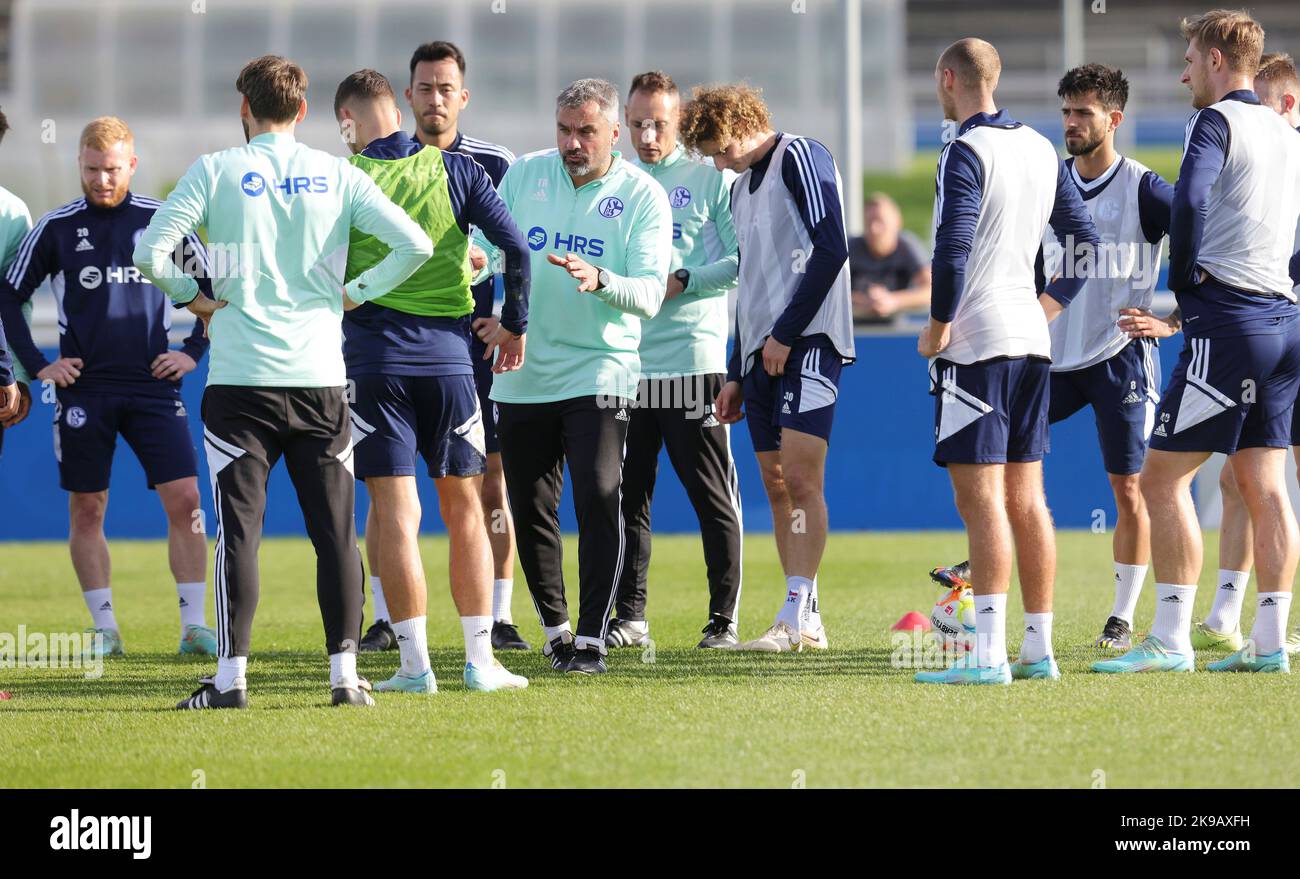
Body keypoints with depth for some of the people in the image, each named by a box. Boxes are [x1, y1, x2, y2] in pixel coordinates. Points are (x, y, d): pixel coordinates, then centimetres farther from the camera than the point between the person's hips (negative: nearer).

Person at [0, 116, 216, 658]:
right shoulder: (56, 228, 2)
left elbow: (213, 288, 14)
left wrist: (193, 353, 6)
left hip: (152, 386, 0)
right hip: (84, 388, 0)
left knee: (185, 499, -9)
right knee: (87, 510, 3)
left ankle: (194, 624, -5)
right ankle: (105, 629, 11)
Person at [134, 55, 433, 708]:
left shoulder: (215, 172, -1)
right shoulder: (336, 176, 4)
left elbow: (149, 251, -9)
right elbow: (414, 244, -2)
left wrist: (191, 297, 6)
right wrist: (354, 293, 8)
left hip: (240, 380, -2)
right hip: (320, 378, 2)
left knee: (238, 530, 0)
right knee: (335, 530, 6)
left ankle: (232, 675, -3)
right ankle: (345, 672, 3)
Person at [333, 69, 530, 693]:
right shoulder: (457, 171, 4)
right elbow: (515, 247, -2)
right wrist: (515, 325, 10)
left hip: (371, 357, -2)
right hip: (447, 354, 2)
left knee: (396, 513, -1)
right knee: (463, 507, 10)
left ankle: (415, 664, -3)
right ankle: (479, 659, 10)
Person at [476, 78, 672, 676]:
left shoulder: (643, 196, -4)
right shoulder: (524, 175, 6)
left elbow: (650, 293, -11)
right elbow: (484, 250, 12)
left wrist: (600, 280, -30)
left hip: (599, 372, -4)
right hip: (522, 374, 4)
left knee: (599, 502, -15)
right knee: (529, 511, 7)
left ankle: (591, 640, -9)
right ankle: (554, 629, 23)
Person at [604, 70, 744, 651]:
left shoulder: (710, 179, 2)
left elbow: (743, 262, -2)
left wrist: (681, 282, -12)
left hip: (693, 359, -4)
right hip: (624, 362, 4)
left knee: (713, 499, -2)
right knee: (626, 496, 5)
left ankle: (723, 618, 3)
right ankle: (630, 617, 12)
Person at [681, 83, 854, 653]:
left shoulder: (799, 157, -5)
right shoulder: (742, 188, 21)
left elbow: (832, 249, -14)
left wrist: (786, 333, -14)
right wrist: (734, 375, 21)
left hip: (807, 343, -9)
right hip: (762, 351, 9)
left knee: (800, 476, -15)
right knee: (776, 484, 5)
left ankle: (794, 617, -18)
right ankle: (807, 625, 7)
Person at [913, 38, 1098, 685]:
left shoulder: (965, 153, -11)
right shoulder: (1041, 150, 13)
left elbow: (953, 249, -21)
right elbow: (1084, 241, 18)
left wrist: (937, 328, -11)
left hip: (975, 342, -8)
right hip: (1030, 340, 8)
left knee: (980, 498, -10)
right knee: (1025, 497, 11)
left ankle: (988, 655, -16)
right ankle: (1039, 649, 12)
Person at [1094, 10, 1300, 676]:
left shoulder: (1218, 122, -7)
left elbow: (1189, 201, -25)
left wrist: (1184, 284, -9)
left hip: (1228, 322, -8)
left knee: (1163, 477, -5)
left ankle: (1170, 640, -10)